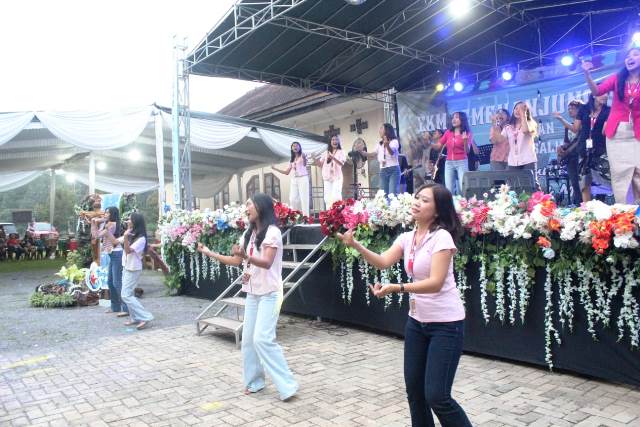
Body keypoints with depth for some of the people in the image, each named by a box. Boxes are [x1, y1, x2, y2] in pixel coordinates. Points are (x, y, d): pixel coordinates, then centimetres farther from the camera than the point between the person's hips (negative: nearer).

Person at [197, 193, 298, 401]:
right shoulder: (248, 233, 11)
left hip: (269, 294, -8)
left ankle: (287, 385, -8)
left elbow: (267, 262, -26)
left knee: (263, 339, -15)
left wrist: (246, 256, -43)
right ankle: (253, 381, 22)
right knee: (248, 339, 8)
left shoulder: (272, 232, -14)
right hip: (252, 293, 8)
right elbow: (236, 261, 17)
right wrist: (210, 253, 15)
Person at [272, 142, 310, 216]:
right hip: (294, 179, 6)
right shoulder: (291, 160, 19)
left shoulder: (302, 155, 4)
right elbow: (287, 172, 18)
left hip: (303, 178, -6)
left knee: (304, 198, -11)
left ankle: (306, 216, -13)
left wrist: (304, 158, -34)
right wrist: (276, 169, 14)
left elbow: (304, 164, -16)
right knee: (292, 199, -5)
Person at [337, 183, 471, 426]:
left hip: (445, 324, -7)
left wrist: (397, 288, -35)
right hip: (417, 321, 7)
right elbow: (383, 262, -8)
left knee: (436, 396, -6)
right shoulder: (407, 238, 5)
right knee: (414, 389, 13)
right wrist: (355, 245, -22)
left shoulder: (441, 237, -17)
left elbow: (435, 283, -25)